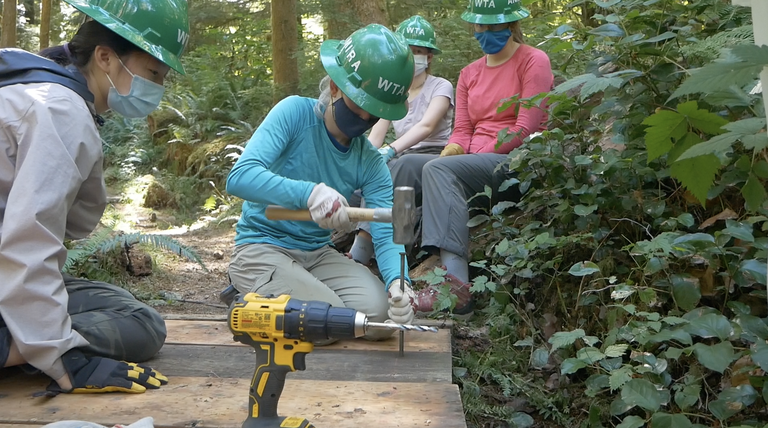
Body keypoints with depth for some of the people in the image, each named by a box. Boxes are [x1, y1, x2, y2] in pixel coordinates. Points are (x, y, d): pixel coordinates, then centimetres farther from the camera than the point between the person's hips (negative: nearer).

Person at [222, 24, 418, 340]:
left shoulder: (370, 163, -3)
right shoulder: (295, 113, -14)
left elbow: (386, 234, -12)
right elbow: (239, 177, -26)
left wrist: (398, 281, -35)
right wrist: (309, 192, -43)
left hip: (318, 254, 6)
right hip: (262, 247, -5)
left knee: (380, 315, -14)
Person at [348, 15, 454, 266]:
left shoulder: (440, 87, -3)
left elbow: (426, 126, -23)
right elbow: (376, 133, -1)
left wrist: (390, 151, -39)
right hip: (402, 162, 5)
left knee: (389, 169, -34)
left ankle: (359, 253, -39)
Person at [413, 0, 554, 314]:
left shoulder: (533, 61, 3)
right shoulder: (470, 74, 22)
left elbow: (526, 128, -8)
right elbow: (462, 131, 14)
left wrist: (478, 155, -12)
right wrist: (451, 151, -9)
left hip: (519, 166, -6)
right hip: (474, 165, 7)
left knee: (440, 170, -32)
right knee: (405, 165, -14)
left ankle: (456, 283, -44)